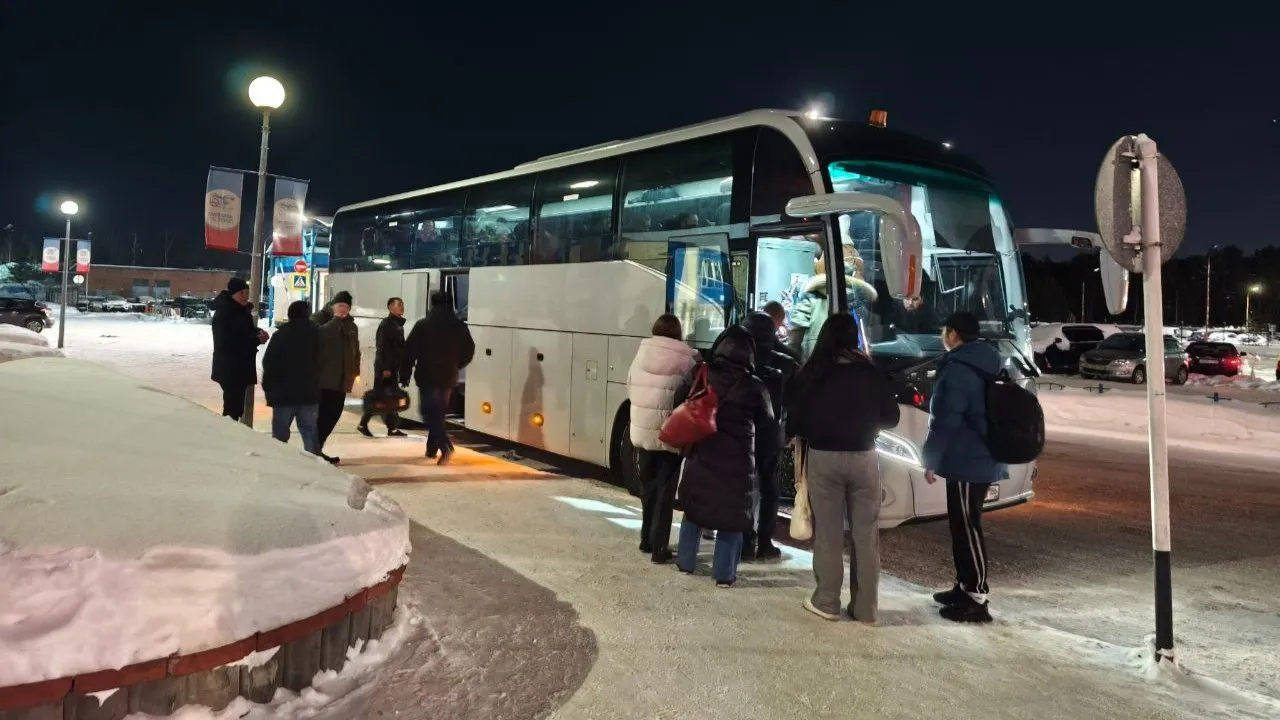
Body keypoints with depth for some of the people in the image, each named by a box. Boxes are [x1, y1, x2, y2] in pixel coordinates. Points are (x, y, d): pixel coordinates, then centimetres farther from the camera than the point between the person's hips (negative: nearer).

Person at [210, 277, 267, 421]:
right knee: (232, 406, -10)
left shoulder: (242, 310, 12)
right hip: (229, 368, -9)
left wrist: (258, 332, 0)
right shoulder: (223, 313, -16)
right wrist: (257, 340, -20)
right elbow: (229, 342, -22)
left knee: (237, 404, 12)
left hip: (242, 366, 9)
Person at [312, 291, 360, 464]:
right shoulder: (319, 318, 0)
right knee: (321, 414, -9)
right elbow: (318, 336, -22)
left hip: (341, 379, 6)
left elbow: (355, 349, 23)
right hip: (322, 378, -6)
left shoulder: (350, 324, 19)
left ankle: (317, 449, 18)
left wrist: (355, 371, 13)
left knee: (333, 414, 6)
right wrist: (336, 319, -15)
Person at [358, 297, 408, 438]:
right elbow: (382, 347, -18)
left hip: (393, 367, 9)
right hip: (384, 367, -9)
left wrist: (401, 367, 13)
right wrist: (385, 367, -23)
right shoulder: (386, 324, -10)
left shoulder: (399, 324, 16)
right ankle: (363, 424, 4)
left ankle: (392, 428, 8)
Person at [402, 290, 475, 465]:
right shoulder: (460, 327, 2)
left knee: (430, 413, -1)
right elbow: (468, 352, 9)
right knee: (438, 412, 17)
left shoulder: (422, 325, -8)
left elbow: (409, 351, -8)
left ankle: (446, 447, -19)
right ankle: (432, 448, 22)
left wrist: (405, 374, 0)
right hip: (448, 378, 4)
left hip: (427, 377, -4)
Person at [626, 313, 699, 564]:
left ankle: (646, 540, 29)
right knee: (665, 491, 5)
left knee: (648, 486, 19)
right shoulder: (686, 360, -11)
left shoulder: (642, 353, 1)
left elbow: (630, 389, 9)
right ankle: (659, 548, 7)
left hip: (641, 430, 4)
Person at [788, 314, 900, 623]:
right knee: (866, 534, 8)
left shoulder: (811, 374, -6)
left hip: (822, 457, -1)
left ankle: (826, 602, 11)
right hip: (863, 457, 1)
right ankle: (865, 607, 13)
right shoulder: (871, 373, -1)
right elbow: (891, 418, 7)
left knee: (828, 533, 6)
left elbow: (795, 420, -2)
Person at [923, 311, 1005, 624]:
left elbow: (945, 422, -20)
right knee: (963, 526, 17)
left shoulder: (958, 369, -17)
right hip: (984, 460, 10)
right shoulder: (984, 366, 14)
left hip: (967, 463, -10)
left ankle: (977, 600, -2)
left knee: (967, 528, -5)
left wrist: (931, 460, -12)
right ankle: (965, 586, 25)